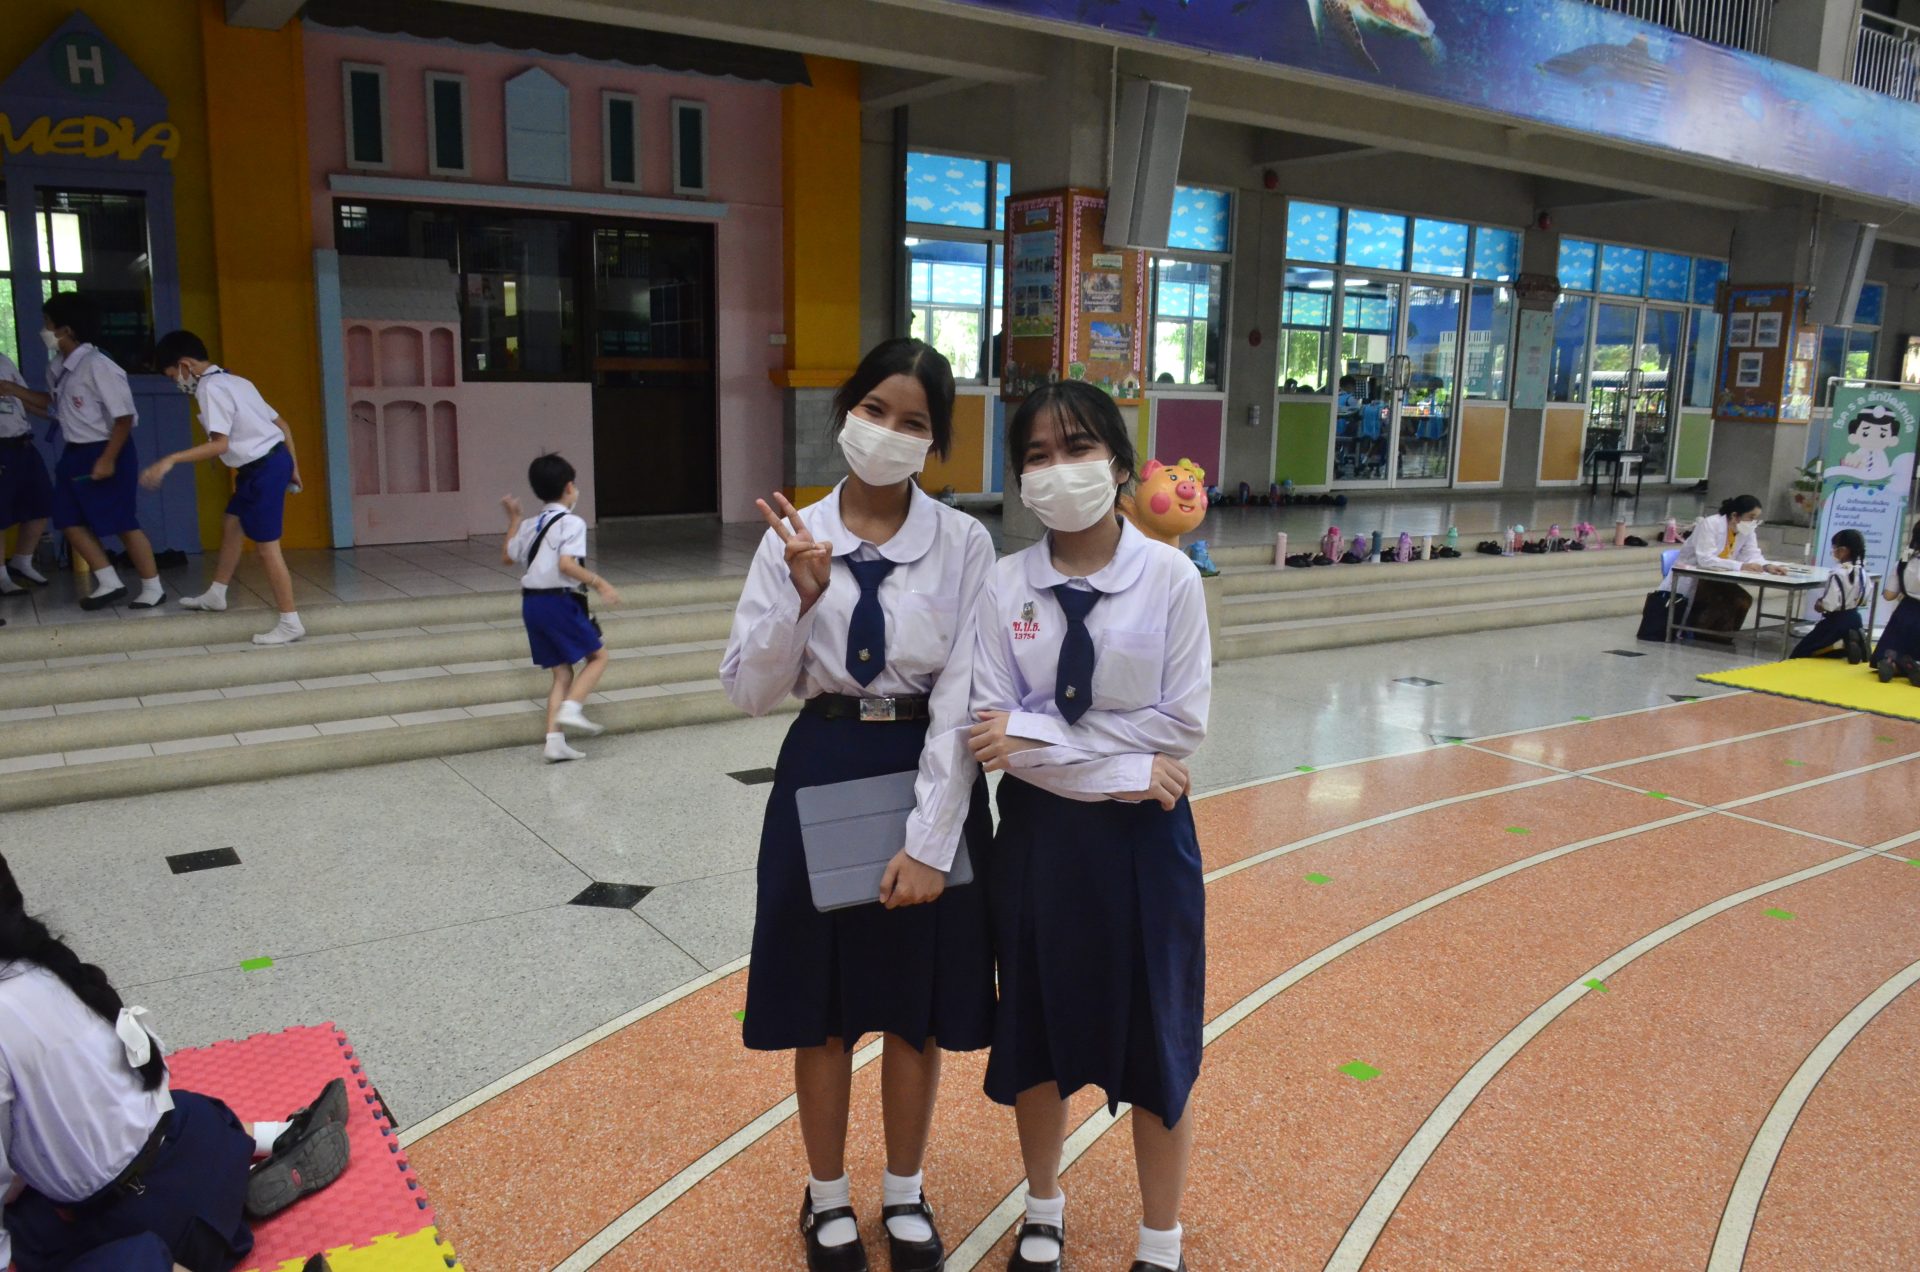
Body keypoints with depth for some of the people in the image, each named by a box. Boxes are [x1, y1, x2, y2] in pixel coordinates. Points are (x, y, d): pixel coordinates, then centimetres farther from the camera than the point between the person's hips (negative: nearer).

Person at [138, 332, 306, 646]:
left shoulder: (210, 388, -12)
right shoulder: (233, 381, 16)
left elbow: (220, 444, -22)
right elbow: (281, 424, 17)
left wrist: (170, 460, -22)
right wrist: (292, 466, 22)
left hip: (263, 469, -10)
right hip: (273, 461, 10)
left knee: (266, 546, -5)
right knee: (232, 524, 24)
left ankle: (290, 623, -1)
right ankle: (215, 594, 40)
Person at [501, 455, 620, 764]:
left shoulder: (531, 525, 14)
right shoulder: (571, 523, -9)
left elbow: (508, 556, 27)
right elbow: (566, 564, -22)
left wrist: (513, 520, 35)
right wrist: (599, 583, -16)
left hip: (531, 602, 7)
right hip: (559, 601, -7)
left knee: (562, 672, 11)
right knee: (598, 656, 8)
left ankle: (555, 741, 3)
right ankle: (571, 708, -12)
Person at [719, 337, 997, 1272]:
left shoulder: (963, 543, -6)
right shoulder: (793, 539, -3)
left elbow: (961, 701, -11)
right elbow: (749, 692, -4)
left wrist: (930, 842, -16)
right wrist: (802, 597, -20)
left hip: (927, 781, 0)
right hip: (821, 779, 1)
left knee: (918, 1005, 14)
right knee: (822, 1007, 13)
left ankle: (905, 1197, 38)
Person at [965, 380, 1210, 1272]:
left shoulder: (1169, 576, -10)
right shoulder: (1004, 587, -6)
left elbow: (1182, 724, -14)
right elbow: (992, 738, -11)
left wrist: (1037, 733, -17)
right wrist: (1124, 770, -18)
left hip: (1142, 836, -1)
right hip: (1038, 834, 2)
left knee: (1154, 1037, 12)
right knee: (1037, 1030, 16)